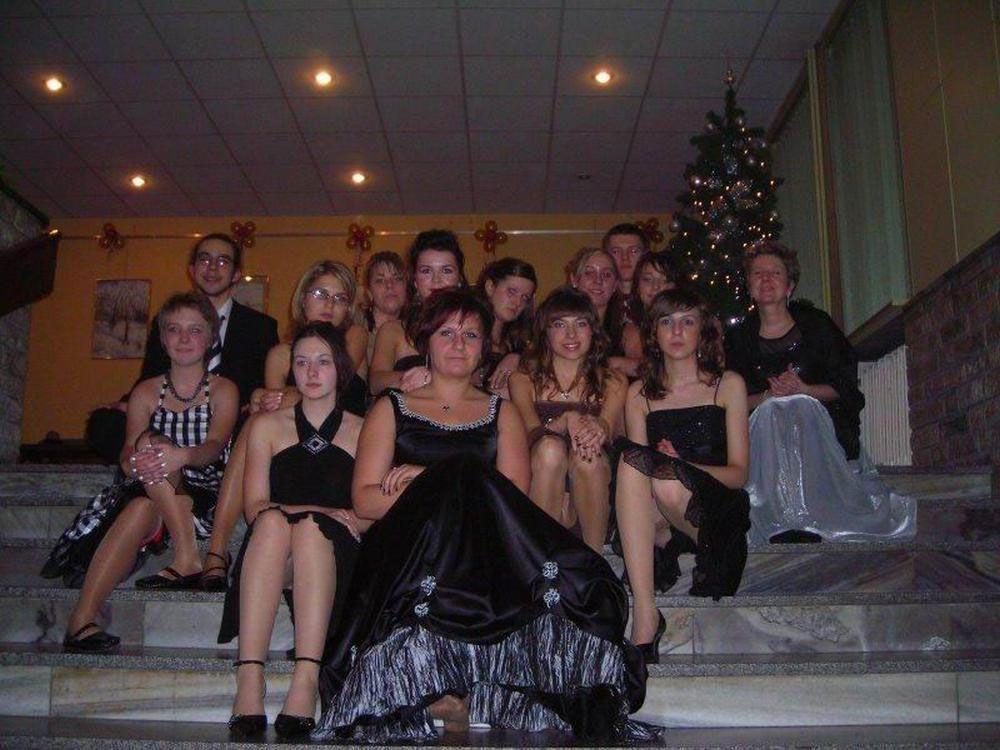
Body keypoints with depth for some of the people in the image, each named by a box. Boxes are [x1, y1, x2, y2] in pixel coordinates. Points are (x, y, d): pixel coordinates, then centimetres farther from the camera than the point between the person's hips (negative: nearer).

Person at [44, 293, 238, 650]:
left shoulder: (223, 390, 6)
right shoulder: (146, 392, 13)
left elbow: (215, 446, -13)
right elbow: (129, 454, 2)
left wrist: (182, 456, -38)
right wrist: (134, 462, -26)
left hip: (204, 494, -1)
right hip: (149, 493, 1)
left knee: (144, 496, -33)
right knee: (139, 508, -36)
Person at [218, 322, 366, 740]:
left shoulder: (364, 431, 17)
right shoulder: (267, 427, 19)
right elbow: (255, 506, 4)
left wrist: (313, 521, -13)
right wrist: (324, 512, -12)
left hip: (336, 552, -1)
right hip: (269, 551, 1)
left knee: (312, 529, -34)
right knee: (273, 521, -33)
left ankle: (306, 682, -45)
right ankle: (249, 680, -42)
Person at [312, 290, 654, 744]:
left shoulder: (502, 413, 22)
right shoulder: (392, 409, 18)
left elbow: (515, 497, 3)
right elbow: (365, 500, 3)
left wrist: (428, 479, -7)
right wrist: (442, 489, -12)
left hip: (482, 549, 2)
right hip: (408, 548, -1)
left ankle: (443, 690, -32)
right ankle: (444, 691, -30)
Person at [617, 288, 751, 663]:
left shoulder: (728, 385, 9)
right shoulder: (639, 393, 15)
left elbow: (738, 473, 2)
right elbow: (634, 468, 7)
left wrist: (679, 467, -16)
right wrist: (667, 469, -16)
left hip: (719, 513, -2)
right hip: (659, 517, 2)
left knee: (636, 460, -30)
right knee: (632, 460, -32)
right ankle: (645, 615, -36)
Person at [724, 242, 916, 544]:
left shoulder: (815, 324, 5)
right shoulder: (739, 338, 9)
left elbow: (846, 385, 2)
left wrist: (803, 390, -15)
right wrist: (770, 396, -15)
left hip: (819, 421, -1)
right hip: (765, 426, 1)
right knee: (773, 412, -32)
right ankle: (787, 525, -30)